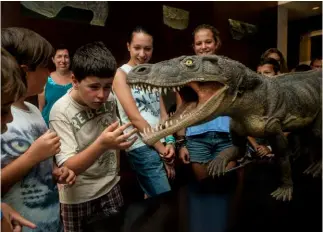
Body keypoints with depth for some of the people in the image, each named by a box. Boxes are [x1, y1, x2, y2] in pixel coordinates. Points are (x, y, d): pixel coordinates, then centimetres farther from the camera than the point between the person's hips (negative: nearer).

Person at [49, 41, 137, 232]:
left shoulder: (109, 100, -8)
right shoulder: (61, 112, -23)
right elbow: (68, 168, -27)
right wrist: (102, 144, -43)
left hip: (111, 186, 4)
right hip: (78, 196, -4)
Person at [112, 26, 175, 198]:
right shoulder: (121, 74, -6)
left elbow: (163, 113, 11)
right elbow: (135, 118, -13)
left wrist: (169, 142, -5)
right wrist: (162, 149, -11)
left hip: (161, 144, 7)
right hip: (143, 147, -7)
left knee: (152, 198, 16)